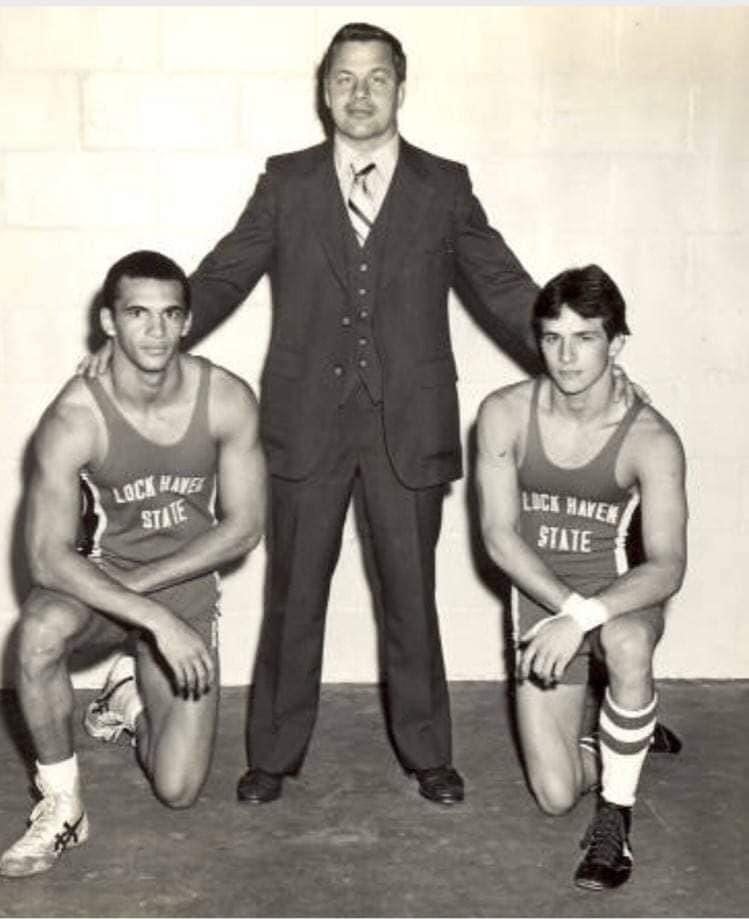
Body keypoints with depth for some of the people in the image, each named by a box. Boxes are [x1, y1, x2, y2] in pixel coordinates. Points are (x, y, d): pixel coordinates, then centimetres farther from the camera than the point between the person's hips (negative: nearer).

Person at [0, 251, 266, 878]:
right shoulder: (74, 419, -22)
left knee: (178, 791, -7)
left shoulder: (228, 400, -16)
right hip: (100, 583, -1)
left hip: (187, 592, 1)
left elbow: (244, 527, -10)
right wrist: (155, 619, -36)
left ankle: (133, 697, 27)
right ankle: (62, 806, -15)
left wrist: (141, 581, -18)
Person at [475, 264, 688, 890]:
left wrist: (585, 616, -40)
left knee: (627, 644, -41)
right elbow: (499, 534, -12)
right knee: (556, 796, -6)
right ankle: (625, 740, 30)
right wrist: (565, 605, -25)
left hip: (619, 593, -2)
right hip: (540, 600, 2)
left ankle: (617, 816, -16)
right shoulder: (505, 414, -11)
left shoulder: (650, 439, -17)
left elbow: (667, 567, -24)